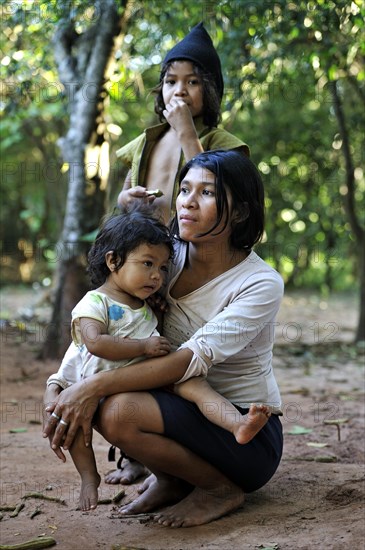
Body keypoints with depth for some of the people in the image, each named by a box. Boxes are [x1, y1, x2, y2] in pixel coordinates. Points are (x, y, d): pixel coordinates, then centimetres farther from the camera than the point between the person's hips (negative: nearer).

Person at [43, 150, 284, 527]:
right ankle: (170, 480, 5)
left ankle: (222, 488, -5)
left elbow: (195, 358, -30)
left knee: (118, 411, -29)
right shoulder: (169, 258, -1)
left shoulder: (261, 283, -17)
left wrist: (96, 386, -37)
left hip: (248, 433, -6)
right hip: (186, 407, 6)